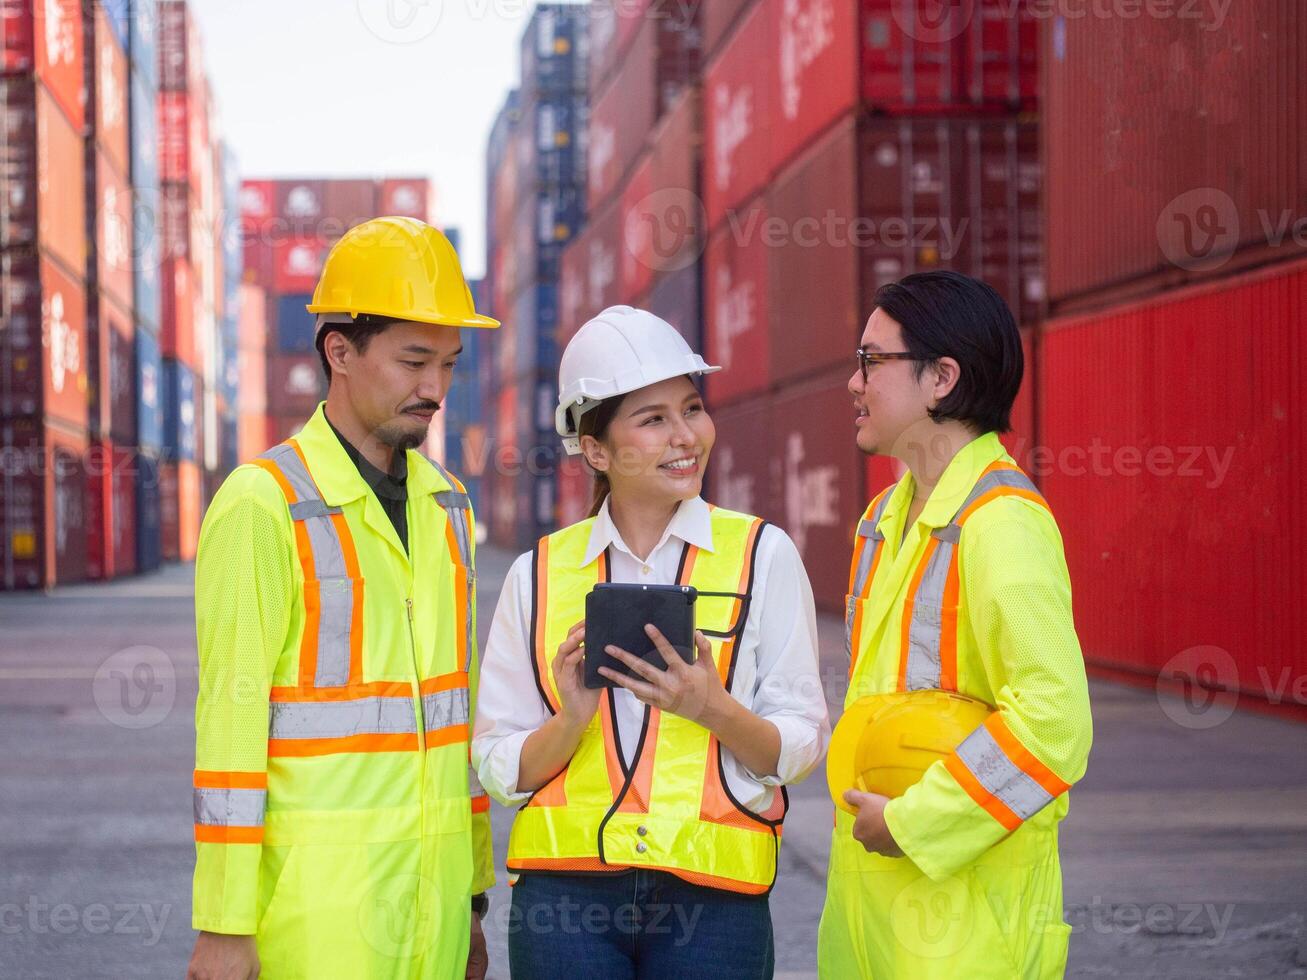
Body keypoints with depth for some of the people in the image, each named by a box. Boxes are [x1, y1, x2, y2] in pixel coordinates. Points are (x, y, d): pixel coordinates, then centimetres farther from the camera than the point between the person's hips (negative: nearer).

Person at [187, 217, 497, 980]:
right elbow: (230, 720, -12)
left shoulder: (445, 504, 11)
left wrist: (472, 896, 16)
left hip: (433, 885, 6)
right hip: (315, 886, -6)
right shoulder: (262, 507, -10)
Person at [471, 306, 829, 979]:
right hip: (565, 894, 1)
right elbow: (497, 767, 5)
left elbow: (801, 747, 0)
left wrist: (712, 708, -17)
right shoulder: (538, 575, 5)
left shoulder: (762, 554, 2)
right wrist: (573, 718, -13)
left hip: (712, 896, -1)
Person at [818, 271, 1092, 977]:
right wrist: (862, 808, 9)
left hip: (966, 899, -8)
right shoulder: (886, 516, 13)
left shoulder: (1000, 521, -16)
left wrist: (913, 823, -18)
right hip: (867, 881, 8)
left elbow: (1053, 720, -23)